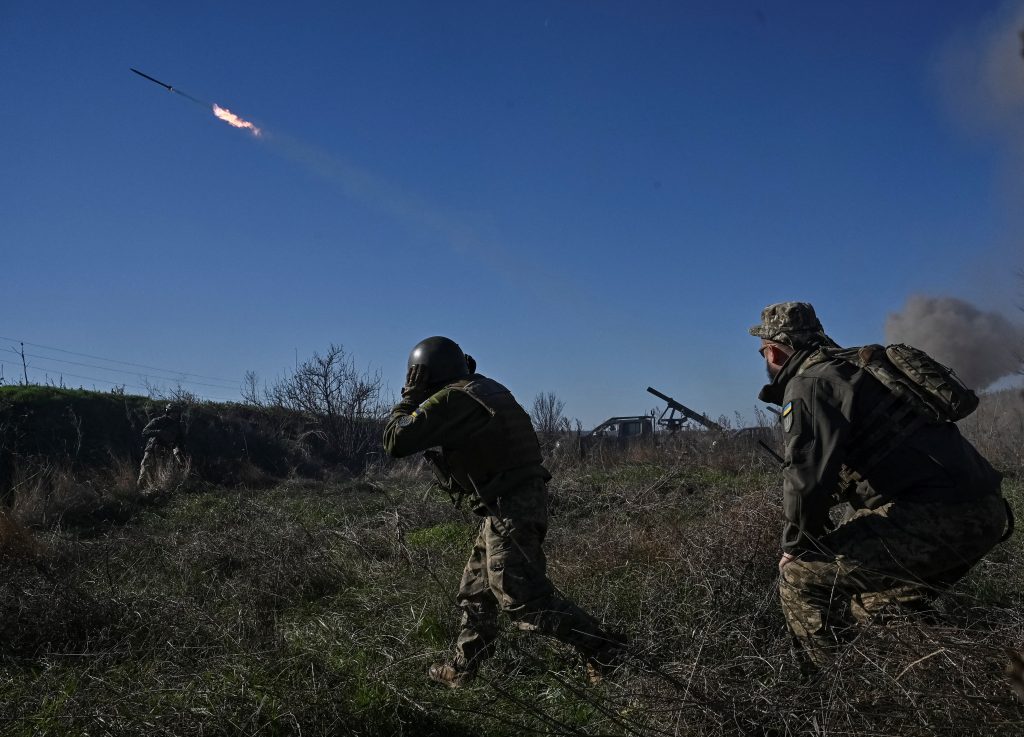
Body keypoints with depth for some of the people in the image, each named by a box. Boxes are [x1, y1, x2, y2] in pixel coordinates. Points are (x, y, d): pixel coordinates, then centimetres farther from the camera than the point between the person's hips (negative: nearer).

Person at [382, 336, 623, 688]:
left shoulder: (450, 399, -14)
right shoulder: (484, 388, 13)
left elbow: (395, 441, -13)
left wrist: (410, 396, 1)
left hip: (509, 510, -10)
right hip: (522, 500, 10)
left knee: (525, 598, -6)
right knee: (475, 592, 18)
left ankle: (602, 650, -1)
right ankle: (461, 670, 29)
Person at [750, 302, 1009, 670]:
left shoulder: (809, 384, -7)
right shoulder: (853, 368, 23)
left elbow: (807, 478, -17)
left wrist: (794, 548, -1)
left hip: (936, 514, -10)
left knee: (801, 578, -5)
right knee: (875, 602, 27)